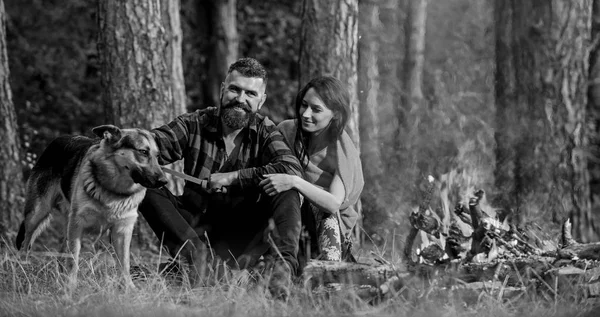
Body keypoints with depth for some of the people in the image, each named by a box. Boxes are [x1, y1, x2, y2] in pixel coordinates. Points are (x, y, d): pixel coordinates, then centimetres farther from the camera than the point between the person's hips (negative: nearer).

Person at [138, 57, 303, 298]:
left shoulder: (264, 131, -1)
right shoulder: (194, 124, 1)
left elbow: (292, 169, -20)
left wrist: (233, 177, -20)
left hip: (242, 237, -1)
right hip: (195, 228, 1)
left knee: (287, 190, -22)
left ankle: (284, 264, -38)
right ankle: (194, 251, -30)